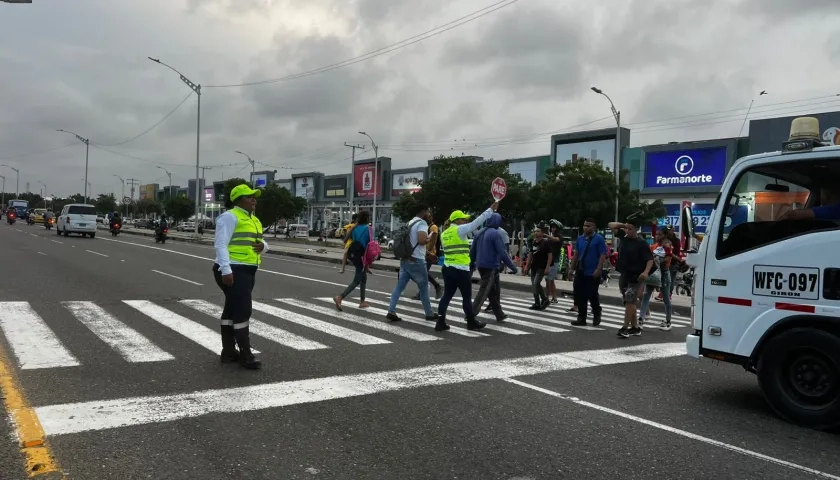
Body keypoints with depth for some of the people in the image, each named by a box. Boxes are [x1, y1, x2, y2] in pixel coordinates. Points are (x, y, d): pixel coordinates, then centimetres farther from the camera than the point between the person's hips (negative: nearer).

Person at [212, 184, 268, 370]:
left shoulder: (253, 219, 18)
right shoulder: (230, 217, -10)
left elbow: (261, 243, 26)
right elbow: (221, 244, -19)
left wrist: (262, 246, 1)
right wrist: (226, 270, -27)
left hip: (247, 271, 9)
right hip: (233, 271, -9)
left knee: (232, 310, 13)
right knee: (242, 311, -10)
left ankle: (228, 351, 20)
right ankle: (245, 354, -4)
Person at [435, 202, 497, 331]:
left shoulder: (444, 233, 15)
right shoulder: (459, 229, -9)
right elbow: (477, 222, -13)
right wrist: (491, 209, -11)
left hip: (447, 268, 8)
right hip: (461, 269, -8)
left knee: (447, 295, 8)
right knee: (467, 297, 4)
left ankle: (440, 322, 4)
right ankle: (472, 323, 14)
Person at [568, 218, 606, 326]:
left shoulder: (599, 239, -6)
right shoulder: (580, 239, 12)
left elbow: (603, 255, -12)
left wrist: (598, 270, -20)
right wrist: (571, 268, 10)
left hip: (593, 274, -6)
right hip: (580, 272, 6)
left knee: (592, 295, -1)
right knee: (580, 296, 4)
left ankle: (596, 316, 24)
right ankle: (581, 318, 12)